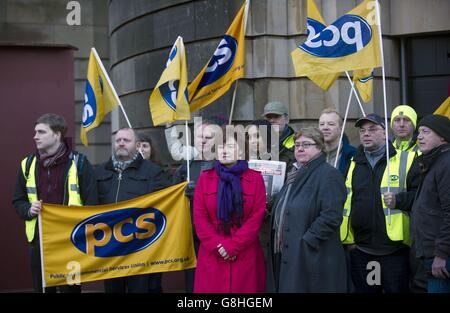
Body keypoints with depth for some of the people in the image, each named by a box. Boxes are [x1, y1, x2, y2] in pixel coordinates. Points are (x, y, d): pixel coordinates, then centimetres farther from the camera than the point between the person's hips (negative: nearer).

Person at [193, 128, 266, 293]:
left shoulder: (255, 178, 2)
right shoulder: (205, 178, 6)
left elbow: (257, 217, -5)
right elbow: (199, 217, 1)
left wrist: (233, 245, -12)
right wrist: (217, 245, -10)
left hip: (245, 254, -1)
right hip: (212, 254, 1)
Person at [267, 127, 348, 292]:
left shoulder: (329, 175, -10)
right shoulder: (294, 175, 18)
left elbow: (331, 216, -19)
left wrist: (307, 241, -20)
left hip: (312, 258, -8)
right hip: (286, 256, 8)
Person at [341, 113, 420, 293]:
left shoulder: (405, 160, 0)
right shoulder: (354, 164, 14)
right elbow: (345, 202, 17)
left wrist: (399, 200, -22)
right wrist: (348, 239, 11)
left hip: (394, 249, -4)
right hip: (359, 249, 5)